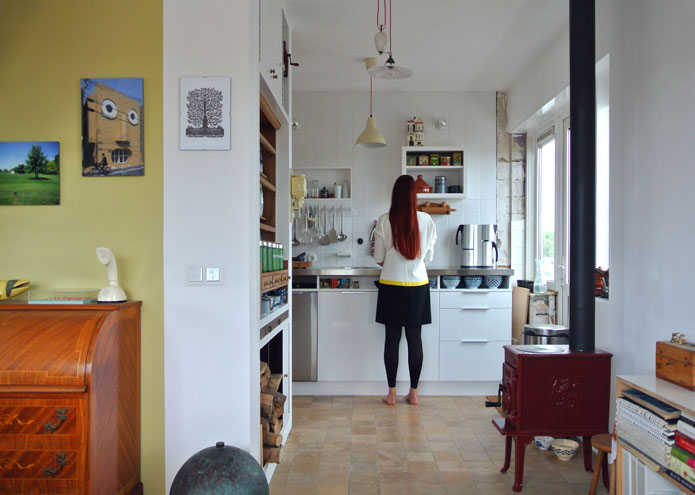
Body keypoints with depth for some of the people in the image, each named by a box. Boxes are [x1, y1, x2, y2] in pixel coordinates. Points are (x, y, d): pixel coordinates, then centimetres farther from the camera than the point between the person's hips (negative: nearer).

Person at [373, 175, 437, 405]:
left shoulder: (384, 220, -8)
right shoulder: (426, 220, -3)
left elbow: (379, 258, -3)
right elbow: (428, 256, 4)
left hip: (391, 286, -1)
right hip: (418, 285, 2)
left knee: (392, 338, 6)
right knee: (415, 338, 8)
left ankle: (391, 393, 12)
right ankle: (413, 392, 16)